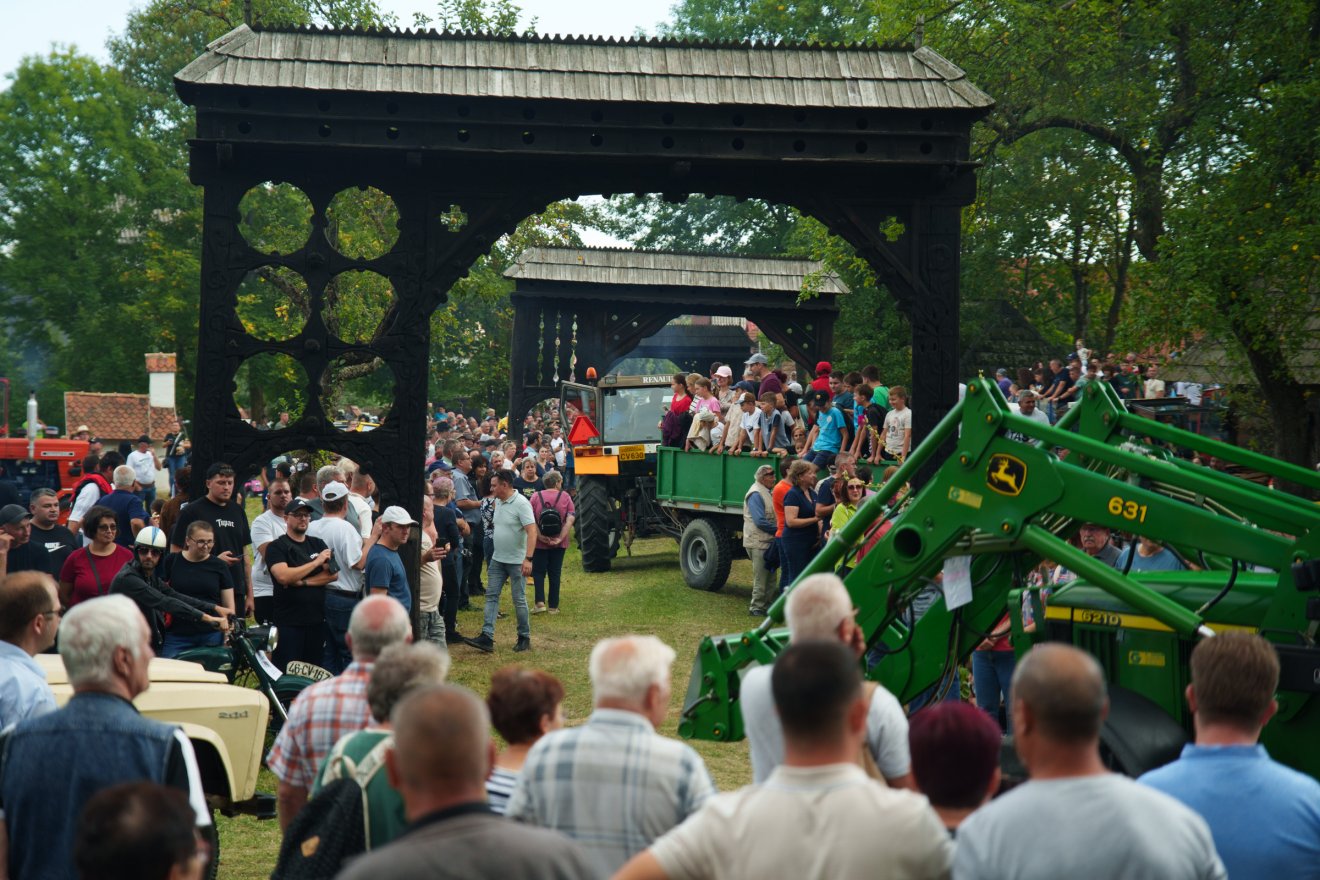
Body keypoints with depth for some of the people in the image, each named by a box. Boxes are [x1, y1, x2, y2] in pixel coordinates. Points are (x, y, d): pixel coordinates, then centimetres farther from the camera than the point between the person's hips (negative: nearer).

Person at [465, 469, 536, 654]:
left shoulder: (521, 503, -17)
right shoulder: (498, 502, 8)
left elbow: (532, 531, -23)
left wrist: (528, 558, -30)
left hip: (516, 561, -8)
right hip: (498, 559, 8)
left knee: (519, 600, 2)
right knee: (491, 596, 1)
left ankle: (524, 638, 15)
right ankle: (487, 637, -3)